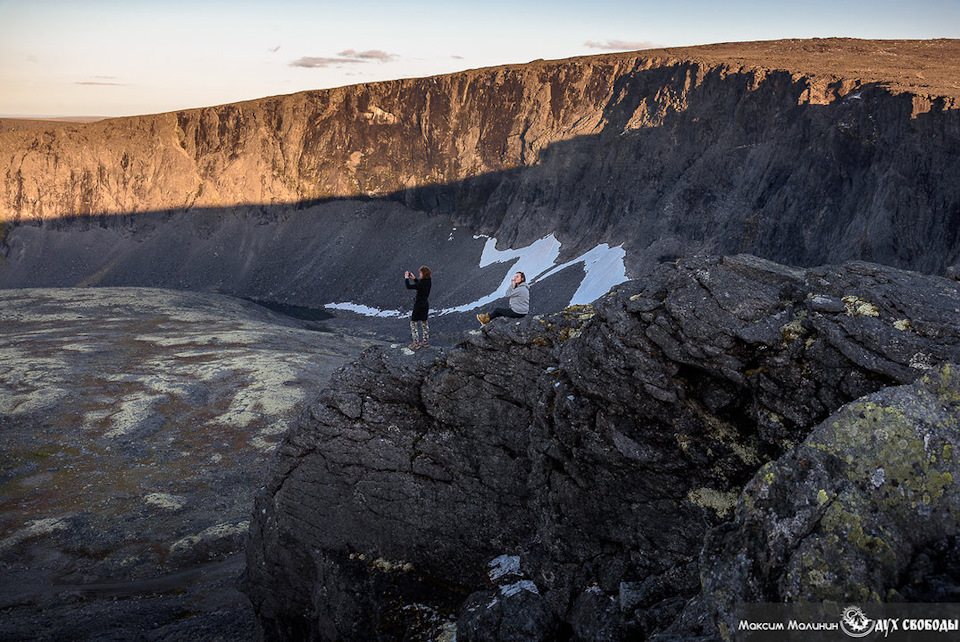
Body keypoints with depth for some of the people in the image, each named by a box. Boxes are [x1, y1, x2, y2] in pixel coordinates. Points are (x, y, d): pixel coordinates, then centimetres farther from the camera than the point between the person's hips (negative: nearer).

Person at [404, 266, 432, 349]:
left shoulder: (422, 284, -27)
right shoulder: (428, 281, -2)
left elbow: (409, 287, -25)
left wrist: (406, 277, -14)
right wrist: (414, 278, 10)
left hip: (419, 305, -9)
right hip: (426, 304, 9)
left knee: (413, 323, 3)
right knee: (424, 322, 22)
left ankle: (416, 343, 5)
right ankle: (425, 340, 34)